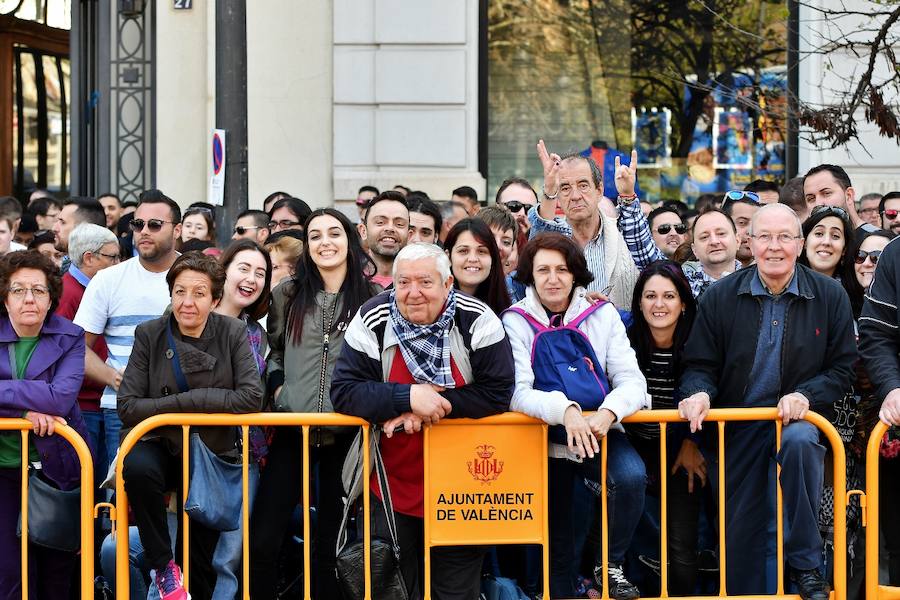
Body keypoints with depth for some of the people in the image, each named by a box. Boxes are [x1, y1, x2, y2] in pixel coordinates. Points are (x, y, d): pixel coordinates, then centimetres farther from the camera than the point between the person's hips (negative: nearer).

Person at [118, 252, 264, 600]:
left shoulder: (232, 333, -4)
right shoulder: (149, 335, -5)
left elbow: (251, 398, -16)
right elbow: (128, 407, -11)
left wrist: (184, 400, -17)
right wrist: (184, 403, -18)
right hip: (160, 447, -1)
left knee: (200, 568, 0)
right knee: (137, 467, -36)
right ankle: (162, 565, -19)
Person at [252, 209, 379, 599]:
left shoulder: (371, 297, 2)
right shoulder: (288, 294, 6)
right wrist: (277, 384, 2)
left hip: (346, 432, -1)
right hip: (293, 428, 1)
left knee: (330, 544, 8)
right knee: (263, 541, -5)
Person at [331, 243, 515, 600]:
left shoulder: (478, 322, -11)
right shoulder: (371, 322, -9)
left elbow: (498, 392, -14)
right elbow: (343, 392, -12)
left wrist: (431, 406, -22)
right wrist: (409, 397, -26)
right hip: (394, 487, 1)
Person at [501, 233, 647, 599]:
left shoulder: (603, 315, 2)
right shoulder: (517, 321, -3)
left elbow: (632, 380, -5)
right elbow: (516, 392, -15)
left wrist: (609, 411, -27)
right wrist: (564, 410, -34)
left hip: (599, 432, 0)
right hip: (546, 440, 0)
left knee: (631, 476, -27)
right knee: (557, 536, 2)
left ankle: (611, 567, -6)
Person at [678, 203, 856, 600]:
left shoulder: (829, 296, -1)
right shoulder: (721, 297, 1)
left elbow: (843, 369, 0)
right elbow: (699, 366, 4)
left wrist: (805, 395, -18)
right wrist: (699, 393, -19)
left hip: (800, 416, -2)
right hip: (739, 425, 2)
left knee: (798, 441, -36)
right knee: (742, 529, 1)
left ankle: (805, 564, -25)